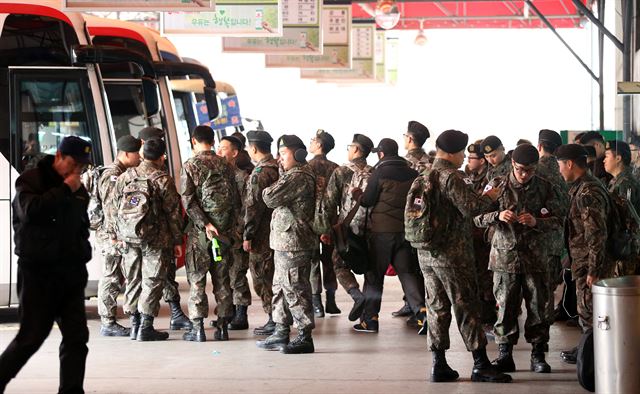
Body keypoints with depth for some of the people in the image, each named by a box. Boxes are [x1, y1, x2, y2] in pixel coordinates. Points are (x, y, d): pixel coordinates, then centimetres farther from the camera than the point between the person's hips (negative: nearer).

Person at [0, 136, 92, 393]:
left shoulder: (78, 190, 15)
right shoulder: (31, 180, -3)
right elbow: (30, 210, -23)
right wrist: (64, 190, -18)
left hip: (71, 273, 6)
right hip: (38, 273, -6)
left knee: (77, 336, -1)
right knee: (31, 336, -6)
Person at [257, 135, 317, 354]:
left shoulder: (298, 177, -16)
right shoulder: (293, 175, 19)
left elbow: (271, 198, -19)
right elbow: (273, 200, 20)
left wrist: (267, 190, 1)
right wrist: (272, 192, 1)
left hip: (293, 243, -11)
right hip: (284, 242, 11)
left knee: (295, 289, -8)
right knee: (281, 287, 16)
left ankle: (305, 337, -5)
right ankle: (281, 333, 23)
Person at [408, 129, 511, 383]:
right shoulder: (451, 176, -14)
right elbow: (470, 208, -19)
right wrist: (489, 197, 0)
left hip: (426, 252, 8)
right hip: (452, 253, -8)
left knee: (437, 307, 10)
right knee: (467, 307, -2)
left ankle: (439, 365, 10)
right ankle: (480, 365, 0)